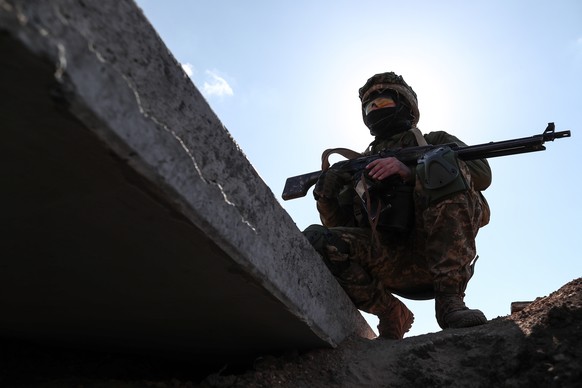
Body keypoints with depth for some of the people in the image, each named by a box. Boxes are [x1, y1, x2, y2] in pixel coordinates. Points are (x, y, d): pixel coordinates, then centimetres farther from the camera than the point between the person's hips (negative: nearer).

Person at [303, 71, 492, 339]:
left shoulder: (435, 142, 23)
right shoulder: (362, 165, 28)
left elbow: (481, 173, 1)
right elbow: (341, 227, 19)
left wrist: (409, 171, -12)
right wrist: (328, 195, -4)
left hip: (440, 255, -1)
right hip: (392, 262, 2)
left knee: (440, 165, -24)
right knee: (316, 240, -22)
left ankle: (450, 300, -25)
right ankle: (392, 315, -7)